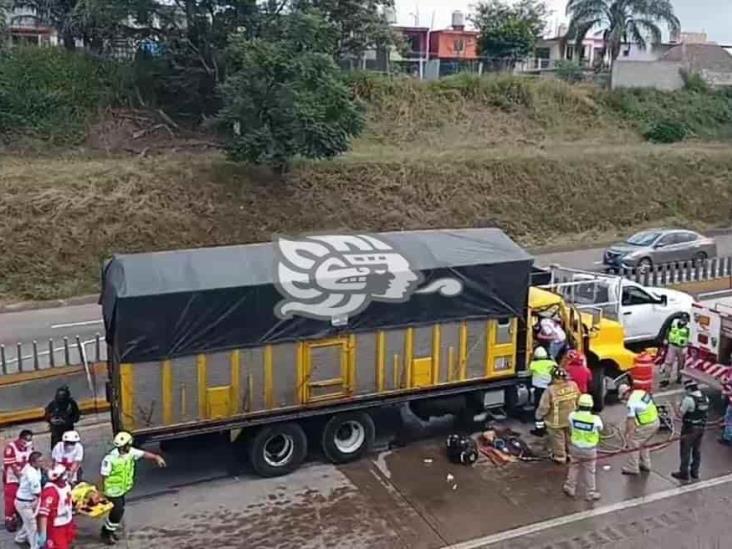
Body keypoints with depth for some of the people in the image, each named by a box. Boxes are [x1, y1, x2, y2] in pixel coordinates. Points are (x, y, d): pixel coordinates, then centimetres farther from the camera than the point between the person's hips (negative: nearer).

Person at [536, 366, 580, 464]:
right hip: (570, 419, 5)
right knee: (569, 438, 24)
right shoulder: (573, 386, -13)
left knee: (558, 439, 16)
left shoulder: (551, 390, -29)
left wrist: (539, 416, -3)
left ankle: (560, 457, 30)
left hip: (556, 421, -5)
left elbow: (544, 406, -22)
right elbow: (578, 400, 3)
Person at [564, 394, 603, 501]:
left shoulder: (572, 416, -19)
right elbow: (600, 429, -4)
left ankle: (570, 487, 34)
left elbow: (570, 430, -4)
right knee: (589, 472, 16)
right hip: (589, 449, -2)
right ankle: (590, 493, 28)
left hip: (575, 447, 2)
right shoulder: (595, 419, -25)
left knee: (574, 467, 24)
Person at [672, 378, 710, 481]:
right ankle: (695, 472, 29)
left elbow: (680, 413, -15)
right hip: (701, 427, 7)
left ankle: (684, 473, 12)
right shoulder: (705, 397, 1)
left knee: (685, 451, 4)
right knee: (697, 450, 18)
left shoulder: (689, 399, -22)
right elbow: (706, 412, 9)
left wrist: (681, 404, 1)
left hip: (690, 428, -7)